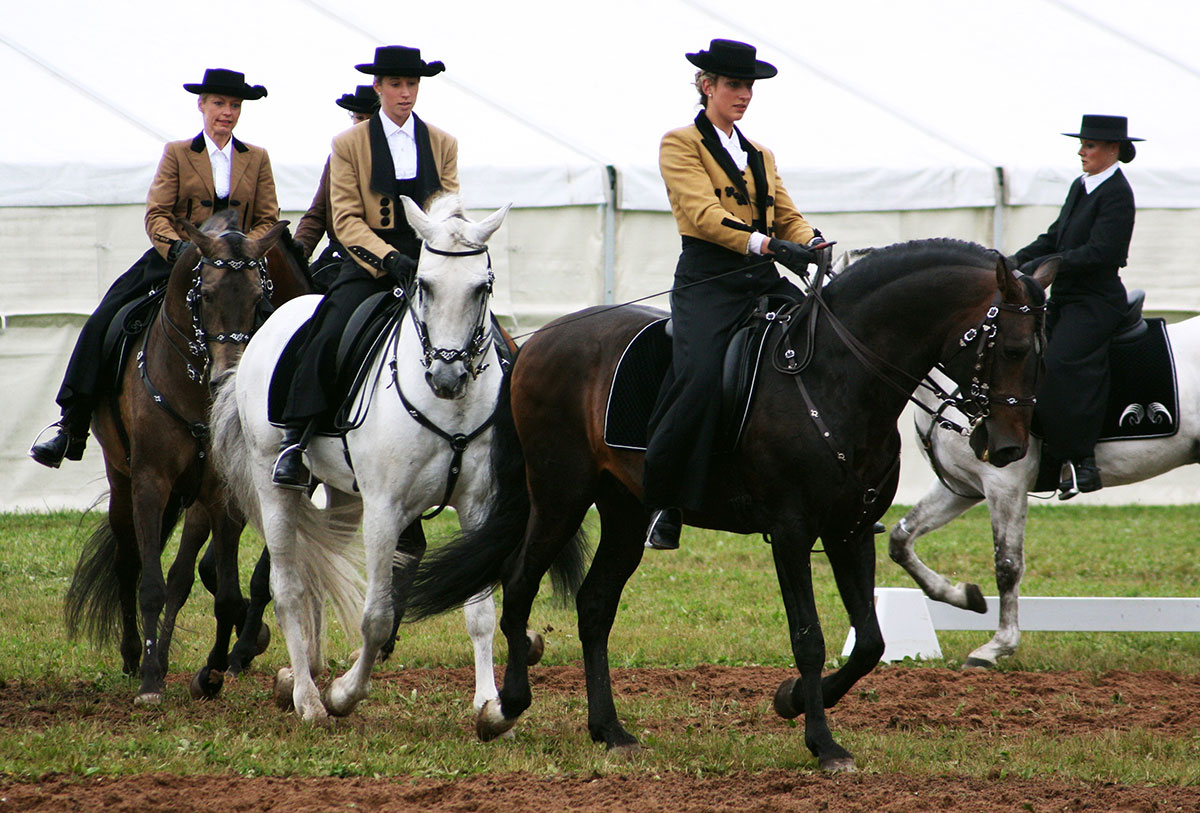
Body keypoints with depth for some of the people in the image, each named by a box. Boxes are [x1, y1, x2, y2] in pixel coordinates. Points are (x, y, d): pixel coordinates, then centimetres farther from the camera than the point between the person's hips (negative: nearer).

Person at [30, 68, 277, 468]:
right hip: (175, 261, -1)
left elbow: (268, 221, 9)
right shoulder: (177, 154, 9)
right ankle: (70, 427, -17)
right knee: (100, 324, -17)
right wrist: (177, 245, -20)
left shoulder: (258, 160, 13)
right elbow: (156, 214, 1)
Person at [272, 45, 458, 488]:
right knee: (329, 337, -26)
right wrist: (390, 259, -19)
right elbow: (346, 220, -3)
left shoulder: (443, 144, 14)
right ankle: (294, 442, -22)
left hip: (428, 264, 2)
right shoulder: (349, 145, 5)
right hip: (370, 264, -2)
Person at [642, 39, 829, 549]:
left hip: (762, 278, 6)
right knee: (701, 374, -29)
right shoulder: (681, 145, 4)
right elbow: (703, 212, -10)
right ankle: (659, 500, -18)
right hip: (708, 280, -6)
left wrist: (810, 244, -6)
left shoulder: (760, 156, 25)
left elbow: (786, 216, 18)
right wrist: (765, 243, -23)